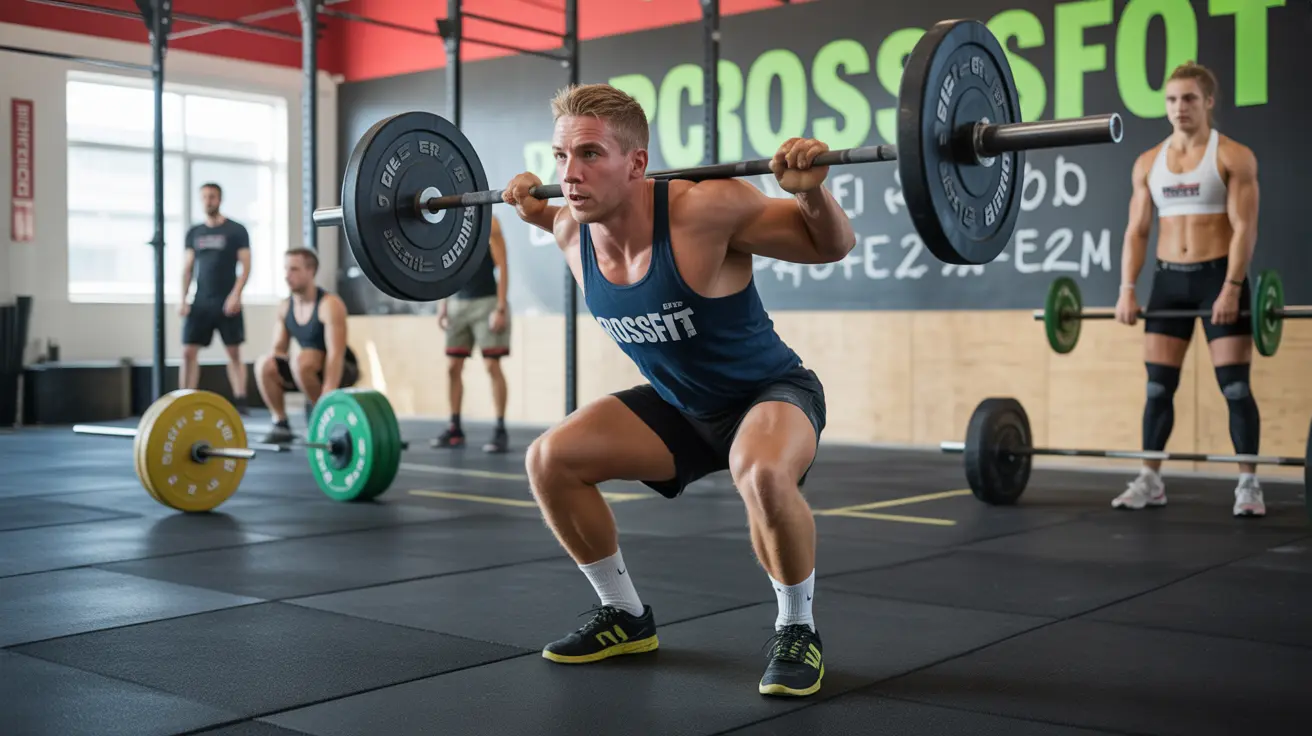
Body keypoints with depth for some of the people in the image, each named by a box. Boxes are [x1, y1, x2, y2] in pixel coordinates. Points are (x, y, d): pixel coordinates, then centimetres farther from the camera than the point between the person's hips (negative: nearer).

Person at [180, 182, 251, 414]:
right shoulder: (194, 232, 12)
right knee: (188, 351, -3)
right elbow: (187, 268, 13)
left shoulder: (236, 230, 1)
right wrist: (183, 299, 4)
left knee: (234, 353, -2)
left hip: (227, 302, -4)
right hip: (200, 302, 4)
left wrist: (235, 295, -15)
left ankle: (240, 402, -2)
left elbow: (245, 266, -4)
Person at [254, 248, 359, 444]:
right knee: (264, 364, -18)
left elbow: (335, 354, -28)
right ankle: (281, 425, -7)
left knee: (301, 361, -35)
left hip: (341, 370, -6)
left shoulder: (329, 305, -21)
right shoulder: (285, 307, 0)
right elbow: (278, 350, 5)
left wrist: (328, 397, -36)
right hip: (307, 371, 6)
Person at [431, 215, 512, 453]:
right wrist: (443, 306, 10)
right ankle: (455, 429, 13)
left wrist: (501, 308, -17)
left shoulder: (488, 222, -7)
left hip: (486, 302, -6)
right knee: (453, 367, 5)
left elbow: (501, 267, -10)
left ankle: (501, 431, -3)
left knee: (492, 366, -7)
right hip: (458, 303, 6)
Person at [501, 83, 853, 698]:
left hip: (770, 393, -6)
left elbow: (833, 246, -18)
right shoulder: (572, 232, -13)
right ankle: (627, 617, 12)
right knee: (549, 459, -7)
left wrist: (812, 189, -36)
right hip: (677, 404, 6)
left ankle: (797, 632, -11)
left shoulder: (704, 209, -31)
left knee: (763, 474, -39)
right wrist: (536, 213, 1)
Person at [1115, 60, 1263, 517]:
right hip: (1168, 279, 4)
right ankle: (1150, 480, 12)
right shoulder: (1148, 162, 9)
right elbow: (1137, 230, 7)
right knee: (1158, 386, 4)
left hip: (1218, 277, -4)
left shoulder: (1234, 157, -5)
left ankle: (1248, 484, 4)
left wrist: (1231, 287, -22)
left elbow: (1244, 227, -12)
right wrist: (1127, 289, -4)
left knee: (1235, 385, -4)